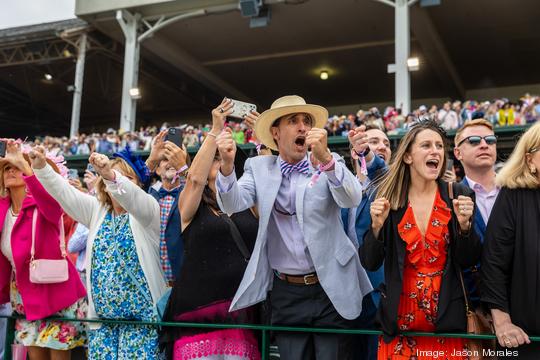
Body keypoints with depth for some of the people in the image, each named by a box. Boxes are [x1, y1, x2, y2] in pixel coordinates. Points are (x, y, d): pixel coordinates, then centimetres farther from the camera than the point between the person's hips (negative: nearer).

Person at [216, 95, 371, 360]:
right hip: (285, 293, 1)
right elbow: (232, 204, -10)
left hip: (330, 289, -1)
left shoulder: (330, 162, -1)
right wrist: (227, 164, -30)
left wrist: (325, 158, -36)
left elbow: (352, 199, -19)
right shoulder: (258, 167, 4)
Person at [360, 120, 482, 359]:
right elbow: (370, 263, -3)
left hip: (447, 320, 0)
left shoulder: (458, 196, -3)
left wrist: (464, 224, -17)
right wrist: (377, 226, -19)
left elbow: (469, 262, -1)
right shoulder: (388, 197, -4)